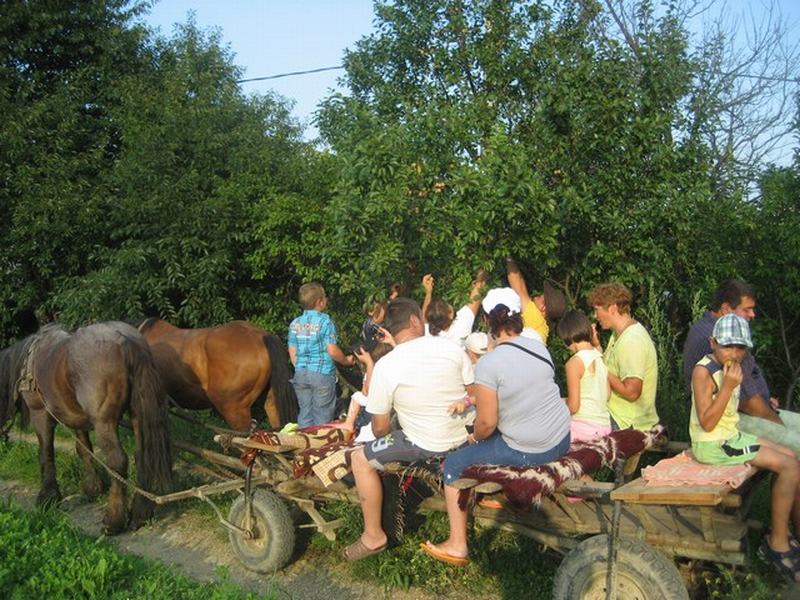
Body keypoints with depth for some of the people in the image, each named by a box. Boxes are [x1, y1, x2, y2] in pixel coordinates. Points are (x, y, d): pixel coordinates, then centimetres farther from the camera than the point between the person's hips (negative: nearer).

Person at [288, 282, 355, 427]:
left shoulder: (294, 323, 5)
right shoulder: (325, 321, -11)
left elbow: (292, 353, 8)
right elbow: (332, 351, -13)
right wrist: (346, 361, 4)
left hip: (300, 373, 5)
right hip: (322, 373, -5)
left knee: (304, 412, 13)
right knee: (322, 415, 5)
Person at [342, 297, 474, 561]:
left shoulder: (385, 366, -15)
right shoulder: (452, 347, -6)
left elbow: (380, 427, -8)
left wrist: (382, 435, 14)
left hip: (425, 446, -6)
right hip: (463, 436, 6)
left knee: (360, 460, 8)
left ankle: (374, 536, 13)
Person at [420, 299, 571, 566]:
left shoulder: (488, 364, -19)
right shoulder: (539, 346, 1)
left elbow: (487, 423, -18)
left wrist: (475, 437, 5)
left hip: (529, 452, -7)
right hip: (562, 438, 7)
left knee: (454, 463, 8)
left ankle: (457, 545, 12)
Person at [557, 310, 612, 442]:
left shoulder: (574, 363, -15)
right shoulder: (599, 356, 7)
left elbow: (573, 406, -14)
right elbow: (608, 394, 13)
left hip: (585, 429, -8)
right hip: (605, 425, 8)